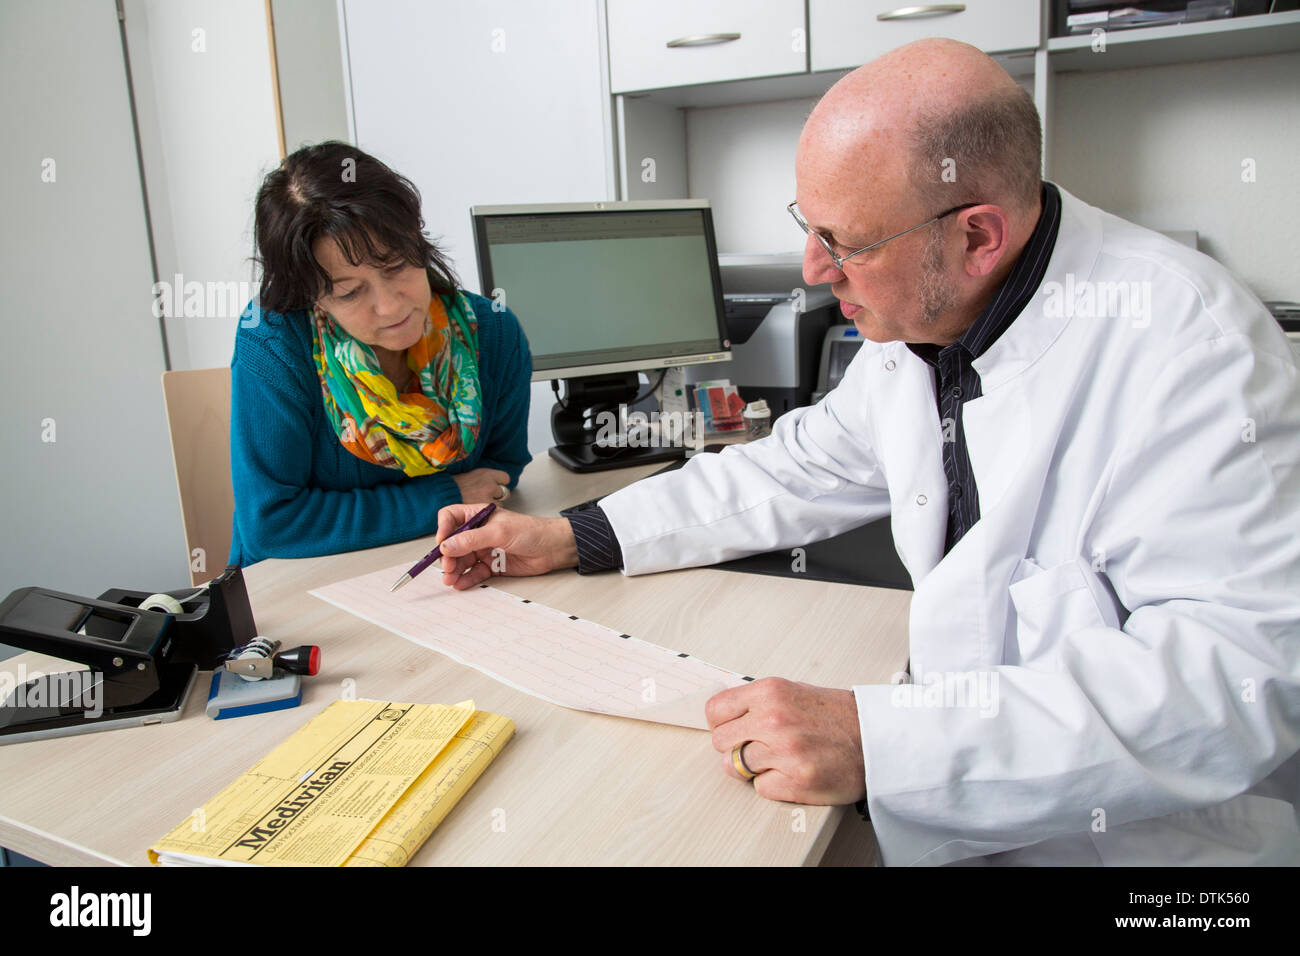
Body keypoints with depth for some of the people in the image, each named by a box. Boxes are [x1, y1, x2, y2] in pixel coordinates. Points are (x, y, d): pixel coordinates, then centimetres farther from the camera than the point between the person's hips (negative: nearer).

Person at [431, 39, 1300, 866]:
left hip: (1143, 837, -6)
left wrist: (878, 741, -36)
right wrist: (576, 540, 7)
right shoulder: (919, 322, 1)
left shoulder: (1179, 341, -23)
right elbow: (807, 469, 13)